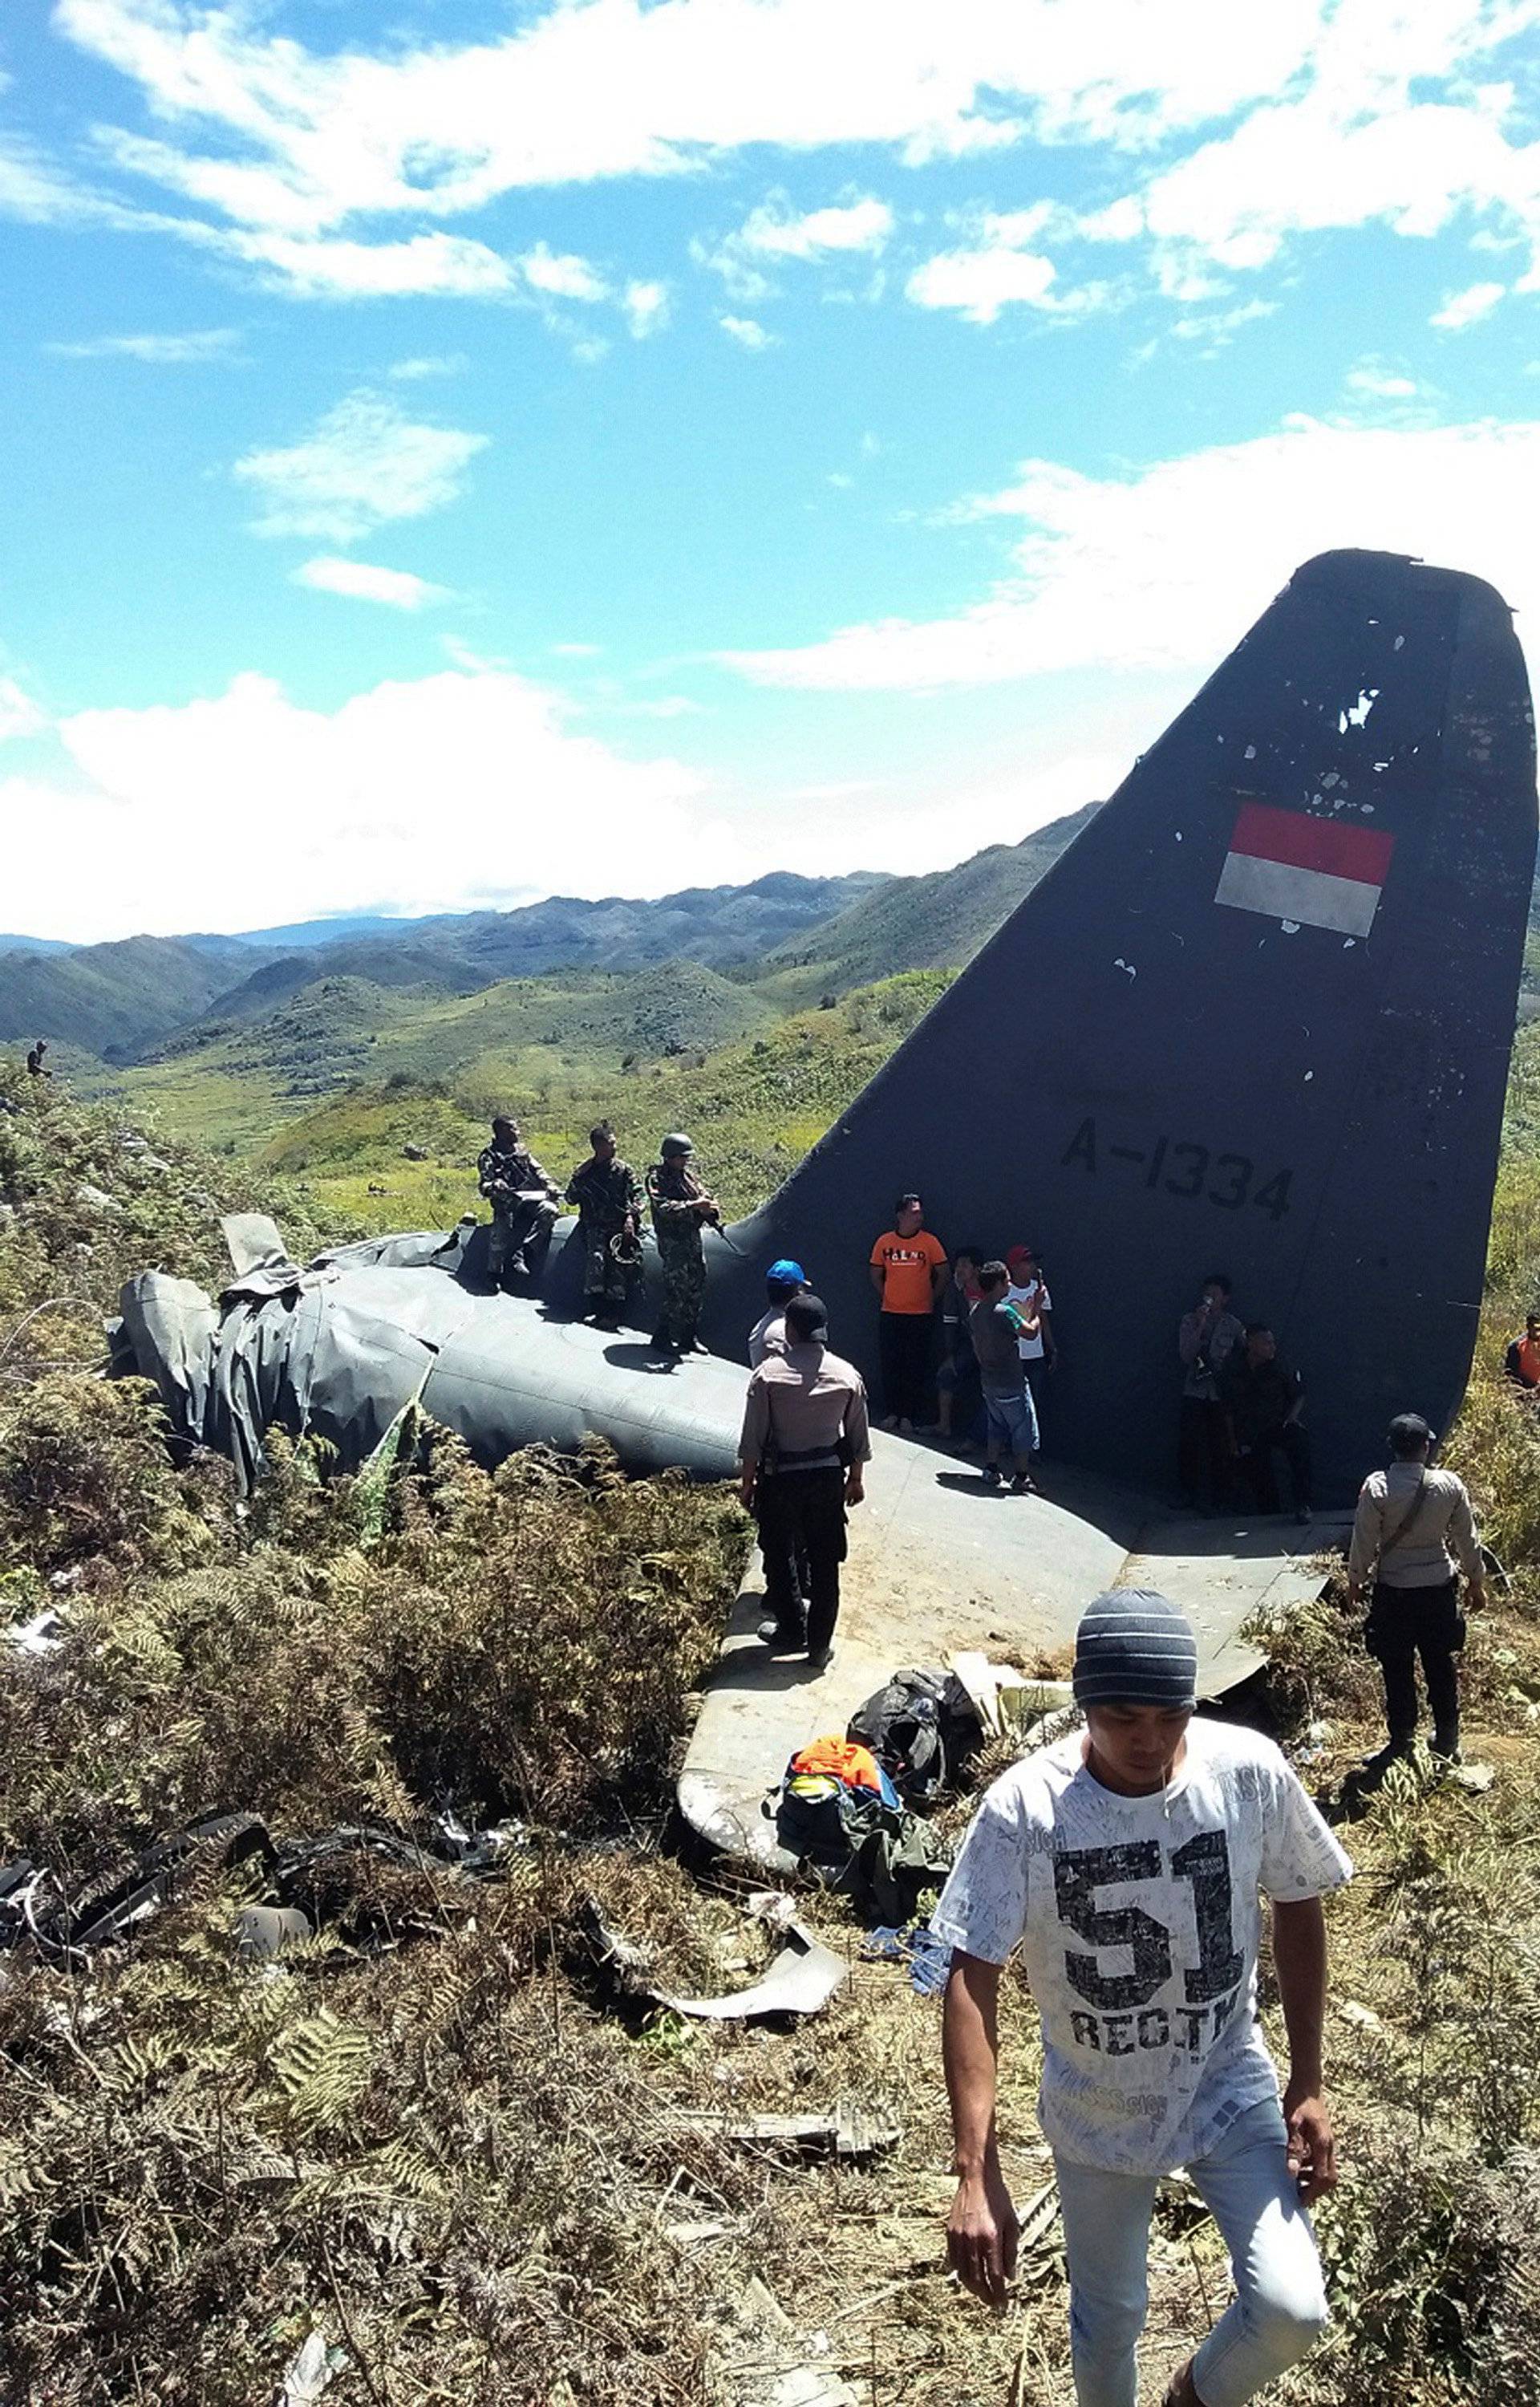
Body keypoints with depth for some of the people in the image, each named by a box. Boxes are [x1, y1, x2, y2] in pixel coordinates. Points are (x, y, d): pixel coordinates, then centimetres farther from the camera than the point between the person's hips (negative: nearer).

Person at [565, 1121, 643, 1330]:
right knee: (596, 1258, -24)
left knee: (619, 1264, -18)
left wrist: (631, 1217, -15)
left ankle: (614, 1311, -17)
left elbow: (637, 1196, 1)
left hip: (621, 1226, 0)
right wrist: (578, 1179, -5)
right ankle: (595, 1308, -21)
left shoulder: (624, 1170, 7)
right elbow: (570, 1198, 10)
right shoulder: (584, 1171, 10)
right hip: (596, 1225, 0)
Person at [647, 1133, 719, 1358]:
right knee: (677, 1288, -10)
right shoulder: (656, 1179, -10)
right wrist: (693, 1206, -30)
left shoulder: (688, 1176, 13)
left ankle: (689, 1336, 21)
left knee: (696, 1286, 11)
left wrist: (709, 1206, -14)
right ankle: (664, 1337, 0)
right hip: (672, 1240, -8)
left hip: (694, 1238, 8)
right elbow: (663, 1206, -23)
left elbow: (703, 1195, 10)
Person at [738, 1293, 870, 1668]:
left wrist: (748, 1482, 2)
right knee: (825, 1562, 11)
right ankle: (820, 1645, 17)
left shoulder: (768, 1374, -13)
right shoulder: (847, 1375, -5)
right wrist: (856, 1478, 17)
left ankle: (789, 1628, 31)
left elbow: (753, 1439, -10)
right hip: (829, 1476, 2)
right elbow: (859, 1437, 3)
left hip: (781, 1478, -2)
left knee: (780, 1556, 17)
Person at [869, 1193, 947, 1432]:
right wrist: (887, 1298, 7)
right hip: (890, 1314, 2)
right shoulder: (884, 1241, 0)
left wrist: (931, 1300, 1)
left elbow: (942, 1275, 2)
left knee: (916, 1368, 1)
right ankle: (893, 1413, 18)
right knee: (889, 1365, 6)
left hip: (920, 1315, -2)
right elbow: (876, 1275, 12)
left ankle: (909, 1417, 8)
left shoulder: (929, 1242, -5)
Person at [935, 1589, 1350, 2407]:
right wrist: (976, 2176, -28)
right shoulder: (1024, 1806, -27)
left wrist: (1308, 2084, -2)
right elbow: (971, 1981, -23)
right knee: (1109, 2316, 17)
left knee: (1292, 2311, -8)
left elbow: (1299, 1911, -4)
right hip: (1095, 2113, -1)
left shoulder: (1251, 1771, -21)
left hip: (1231, 2089, 1)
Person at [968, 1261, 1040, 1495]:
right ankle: (1022, 1478, 6)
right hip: (1011, 1383, -8)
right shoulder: (1004, 1312, -22)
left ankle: (991, 1470, 22)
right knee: (1024, 1430, 4)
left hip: (988, 1381, 8)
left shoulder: (975, 1312, 3)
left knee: (996, 1426, 20)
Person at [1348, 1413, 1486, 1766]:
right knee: (1441, 1667, 16)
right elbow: (1467, 1539, 0)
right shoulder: (1450, 1485, -10)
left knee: (1398, 1671, 10)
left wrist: (1355, 1580, 6)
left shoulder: (1376, 1488, -17)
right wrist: (1476, 1582, 15)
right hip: (1439, 1588, 2)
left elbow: (1364, 1542, -10)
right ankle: (1447, 1743, 28)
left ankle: (1401, 1744, 20)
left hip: (1393, 1591, -2)